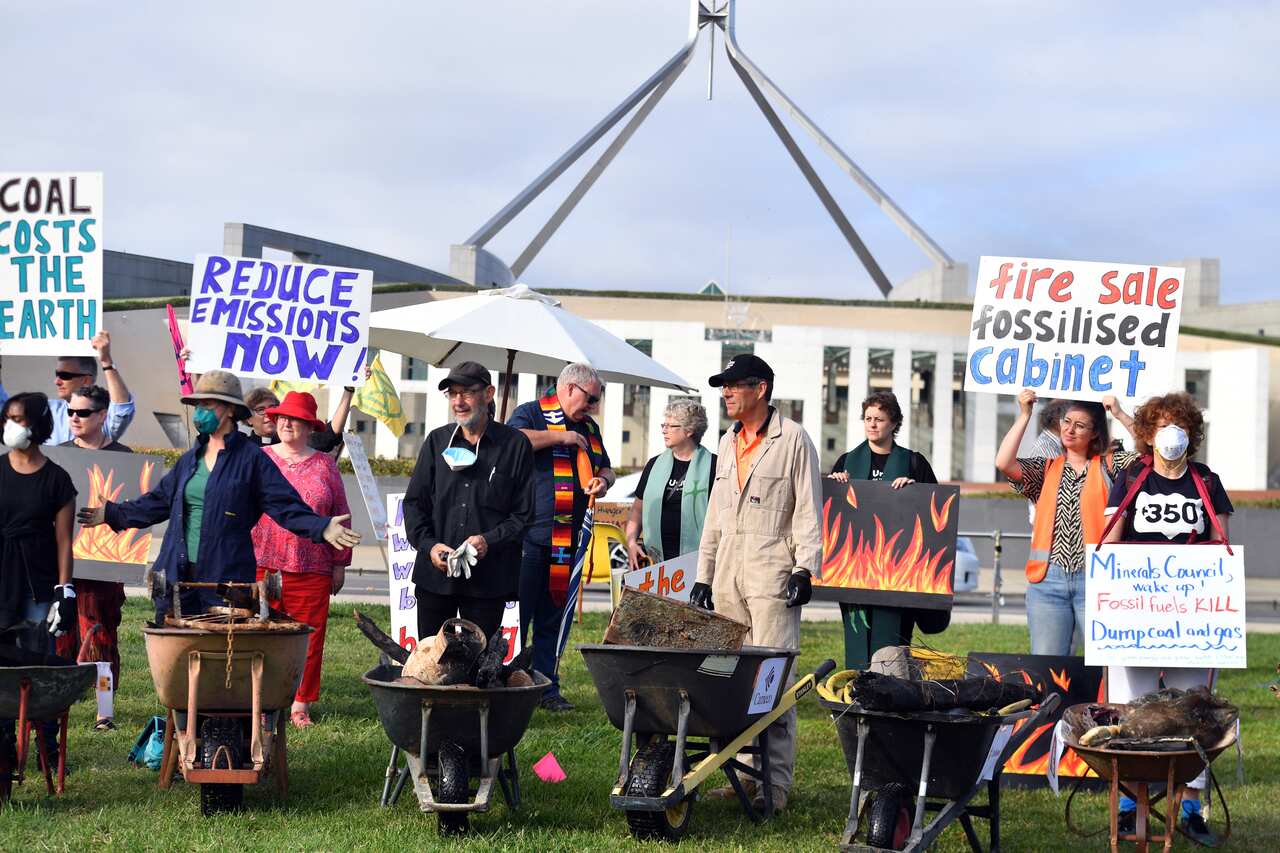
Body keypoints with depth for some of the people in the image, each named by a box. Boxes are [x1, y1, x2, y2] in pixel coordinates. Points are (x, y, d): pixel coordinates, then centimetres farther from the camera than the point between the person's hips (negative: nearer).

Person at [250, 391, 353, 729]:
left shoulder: (324, 465, 10)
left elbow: (340, 515, 12)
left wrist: (340, 563, 8)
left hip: (312, 570, 1)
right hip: (263, 564, -1)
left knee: (308, 637, 1)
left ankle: (301, 704, 9)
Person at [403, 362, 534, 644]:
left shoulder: (515, 444, 1)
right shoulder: (437, 441, 11)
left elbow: (524, 513, 2)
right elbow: (414, 502, 11)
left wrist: (489, 541, -15)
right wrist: (428, 544, -6)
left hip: (488, 579, -3)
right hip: (434, 574, 3)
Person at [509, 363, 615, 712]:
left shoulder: (589, 428, 21)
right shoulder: (531, 414, -1)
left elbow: (606, 468, 31)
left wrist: (603, 480, 7)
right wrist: (560, 437, -15)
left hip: (566, 540, 7)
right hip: (528, 535, -7)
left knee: (552, 619, 10)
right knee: (515, 615, -6)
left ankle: (547, 688, 14)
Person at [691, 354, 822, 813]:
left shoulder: (793, 439, -2)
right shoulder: (728, 442, 19)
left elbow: (808, 510, -5)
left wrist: (805, 568, -13)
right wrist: (703, 575, 19)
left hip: (772, 573, -7)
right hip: (728, 575, 7)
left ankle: (775, 783, -10)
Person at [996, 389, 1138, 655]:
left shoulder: (1109, 467, 9)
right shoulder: (1046, 469, 16)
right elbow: (1004, 462, 0)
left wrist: (1119, 414, -6)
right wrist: (1024, 415, 2)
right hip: (1048, 580, 3)